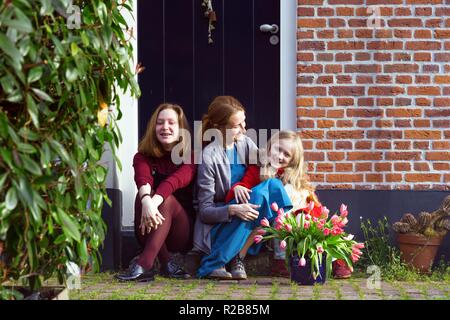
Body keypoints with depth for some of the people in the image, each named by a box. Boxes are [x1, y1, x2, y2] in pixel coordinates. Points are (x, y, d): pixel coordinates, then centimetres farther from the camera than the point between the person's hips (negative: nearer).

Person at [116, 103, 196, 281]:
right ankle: (167, 264, -33)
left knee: (166, 200, -30)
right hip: (149, 233, 2)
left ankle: (143, 264, -43)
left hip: (182, 232, -2)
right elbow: (143, 180, -23)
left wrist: (155, 202, -46)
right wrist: (146, 201, -47)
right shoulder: (143, 157, 2)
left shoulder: (190, 158, -3)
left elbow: (174, 181, -26)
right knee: (143, 196, -27)